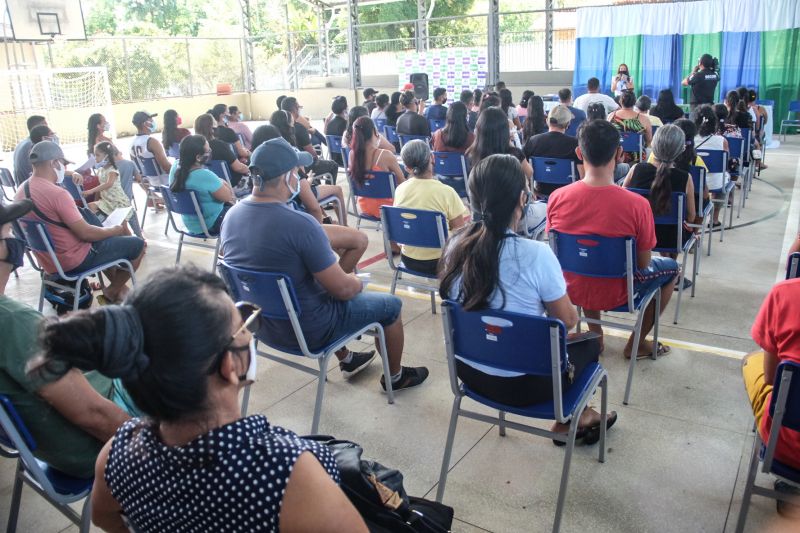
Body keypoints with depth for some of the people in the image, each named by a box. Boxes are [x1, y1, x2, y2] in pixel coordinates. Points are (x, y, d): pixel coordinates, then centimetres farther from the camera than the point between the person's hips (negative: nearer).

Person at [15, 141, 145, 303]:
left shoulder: (22, 191, 3)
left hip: (48, 260, 10)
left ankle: (116, 284, 29)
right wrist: (115, 230, -6)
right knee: (137, 244, 0)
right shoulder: (57, 193, -26)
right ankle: (113, 291, 13)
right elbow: (85, 233, -24)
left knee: (105, 237, 31)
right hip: (73, 261, -9)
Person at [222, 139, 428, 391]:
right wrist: (358, 283, -1)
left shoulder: (231, 215, -8)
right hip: (306, 330, -7)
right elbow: (342, 289, -25)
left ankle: (346, 360, 48)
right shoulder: (300, 224, -31)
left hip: (261, 322, 8)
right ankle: (395, 376, 35)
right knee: (391, 305, 12)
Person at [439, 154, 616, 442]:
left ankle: (575, 414, 44)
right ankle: (568, 420, 44)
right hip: (522, 384, -5)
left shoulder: (455, 245, -10)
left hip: (468, 372, 5)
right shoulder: (535, 254, -26)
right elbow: (569, 321, -12)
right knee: (589, 344, 25)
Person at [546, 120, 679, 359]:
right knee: (671, 267, 25)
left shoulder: (557, 197, -17)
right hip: (615, 296, -3)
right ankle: (636, 343, 32)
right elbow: (643, 263, -12)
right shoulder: (637, 205, -25)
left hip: (572, 289, 3)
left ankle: (595, 334, 37)